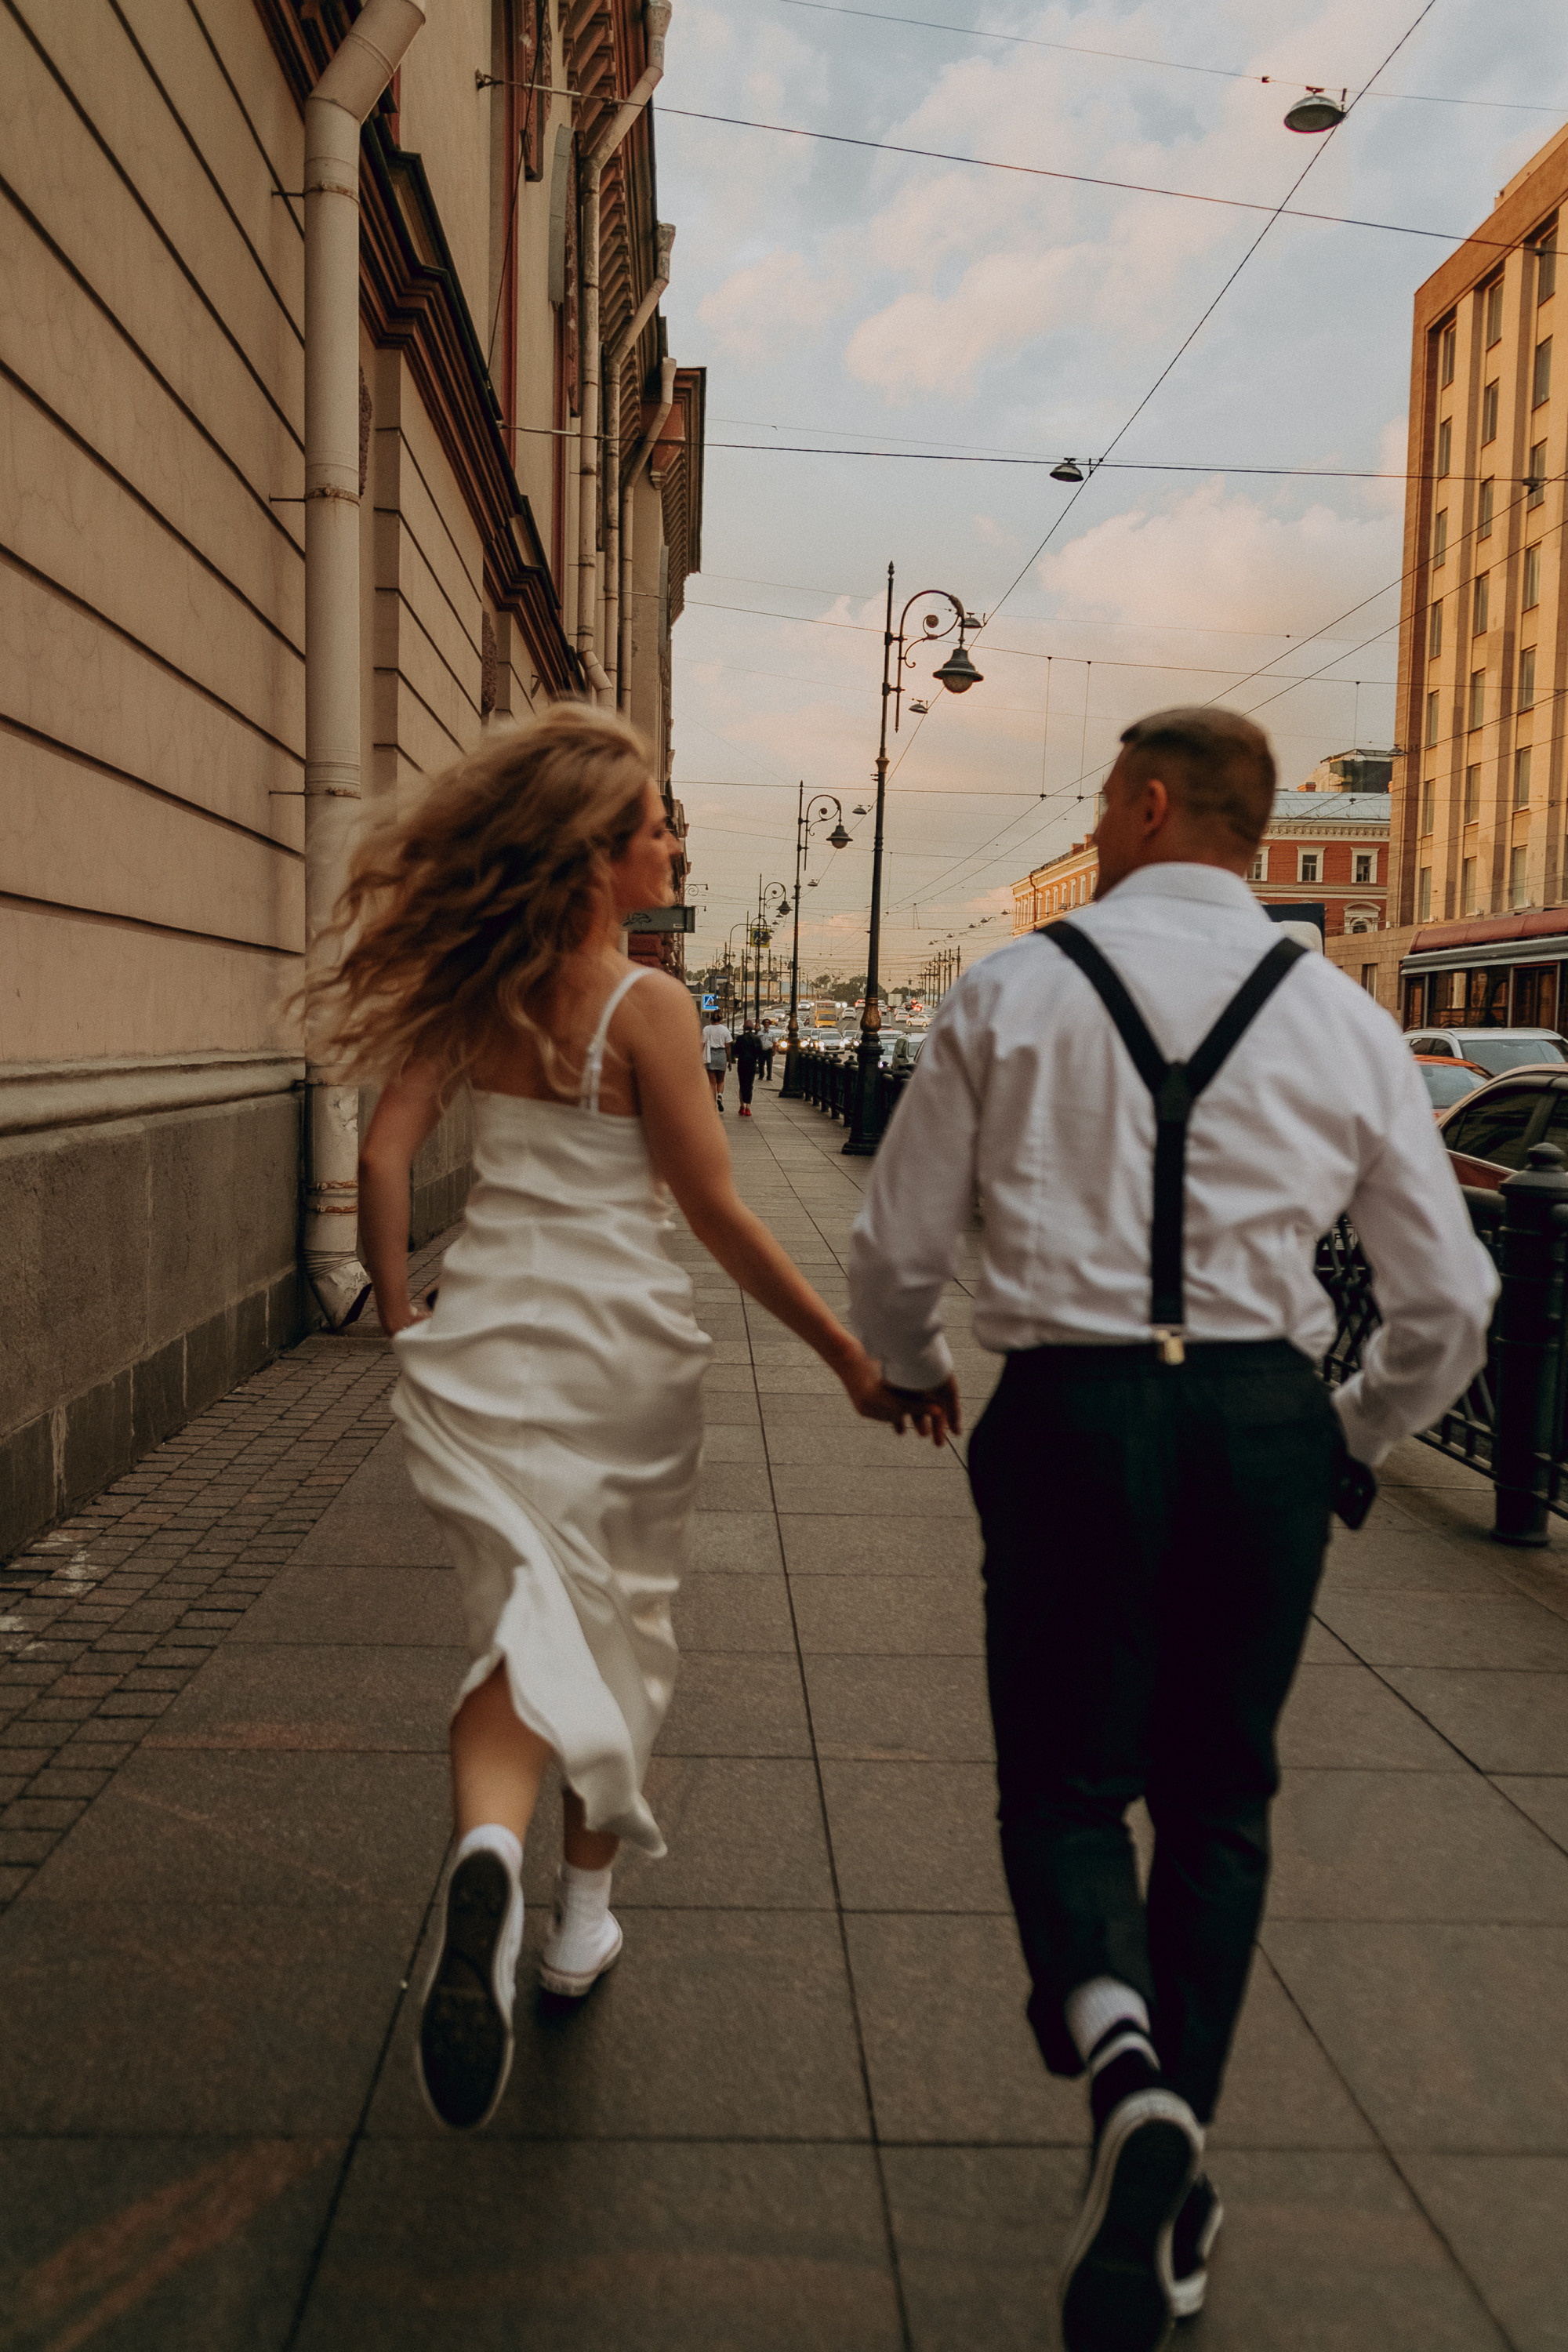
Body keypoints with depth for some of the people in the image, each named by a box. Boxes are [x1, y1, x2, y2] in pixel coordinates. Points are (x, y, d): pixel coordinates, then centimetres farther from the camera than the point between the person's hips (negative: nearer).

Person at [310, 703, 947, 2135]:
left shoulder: (471, 988, 1)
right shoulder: (647, 1006, -12)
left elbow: (385, 1160, 0)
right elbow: (716, 1214, -13)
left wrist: (401, 1321, 14)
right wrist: (851, 1357, -7)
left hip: (484, 1344, 3)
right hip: (622, 1346, -3)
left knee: (529, 1624, 2)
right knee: (622, 1626, 17)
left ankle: (489, 1853, -29)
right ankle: (584, 1917, 31)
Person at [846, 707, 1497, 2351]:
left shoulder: (1009, 994, 0)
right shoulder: (1339, 1019, 5)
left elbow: (896, 1251, 1)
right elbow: (1449, 1304, 5)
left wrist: (912, 1369, 22)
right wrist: (1352, 1438, 23)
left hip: (1070, 1412, -2)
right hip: (1263, 1417, 2)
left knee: (1064, 1781, 15)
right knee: (1217, 1797, 18)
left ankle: (1118, 2041, -13)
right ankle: (1165, 2205, 27)